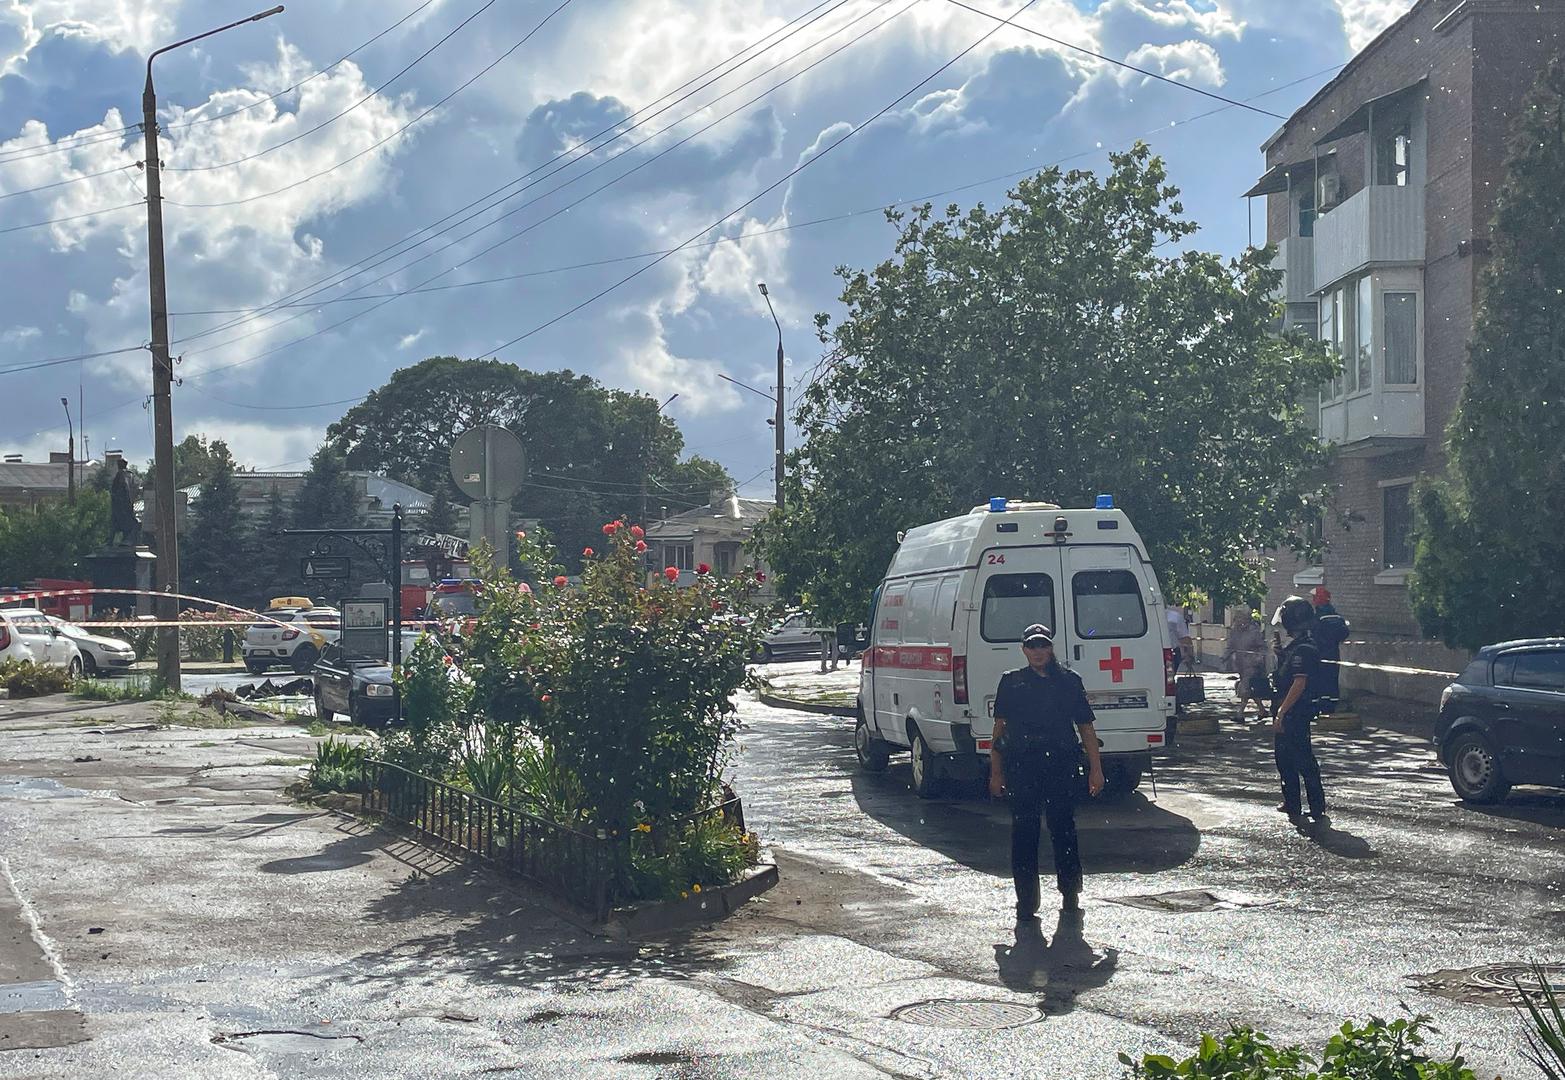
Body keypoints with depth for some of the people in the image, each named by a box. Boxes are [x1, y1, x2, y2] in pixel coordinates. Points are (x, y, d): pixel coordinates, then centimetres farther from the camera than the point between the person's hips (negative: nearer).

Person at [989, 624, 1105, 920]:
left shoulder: (1069, 682, 9)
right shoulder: (1011, 683, 10)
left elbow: (1086, 728, 10)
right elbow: (1000, 729, 10)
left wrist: (1095, 769, 5)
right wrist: (996, 773, 5)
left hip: (1062, 765, 0)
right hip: (1022, 767, 0)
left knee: (1064, 829, 2)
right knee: (1024, 832, -1)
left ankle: (1070, 894, 16)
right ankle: (1026, 900, 5)